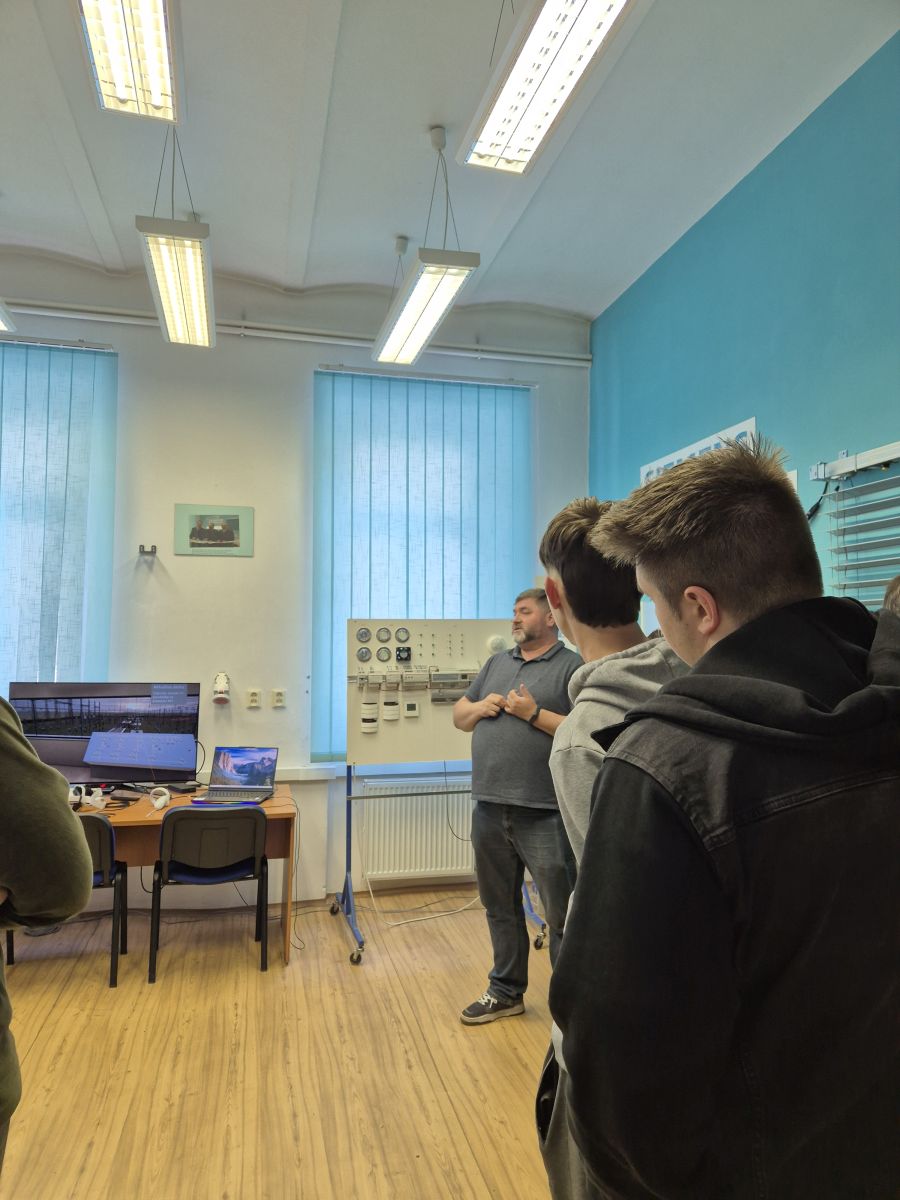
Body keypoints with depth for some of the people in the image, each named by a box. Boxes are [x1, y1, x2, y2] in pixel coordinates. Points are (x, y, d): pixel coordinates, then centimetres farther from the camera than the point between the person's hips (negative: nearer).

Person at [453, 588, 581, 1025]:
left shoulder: (573, 667, -5)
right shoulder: (495, 663, 15)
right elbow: (458, 716, 20)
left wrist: (534, 714, -17)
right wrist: (480, 707, -1)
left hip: (544, 814, -6)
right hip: (489, 809, 7)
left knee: (562, 915, 3)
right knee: (499, 907, 19)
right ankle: (506, 991, 36)